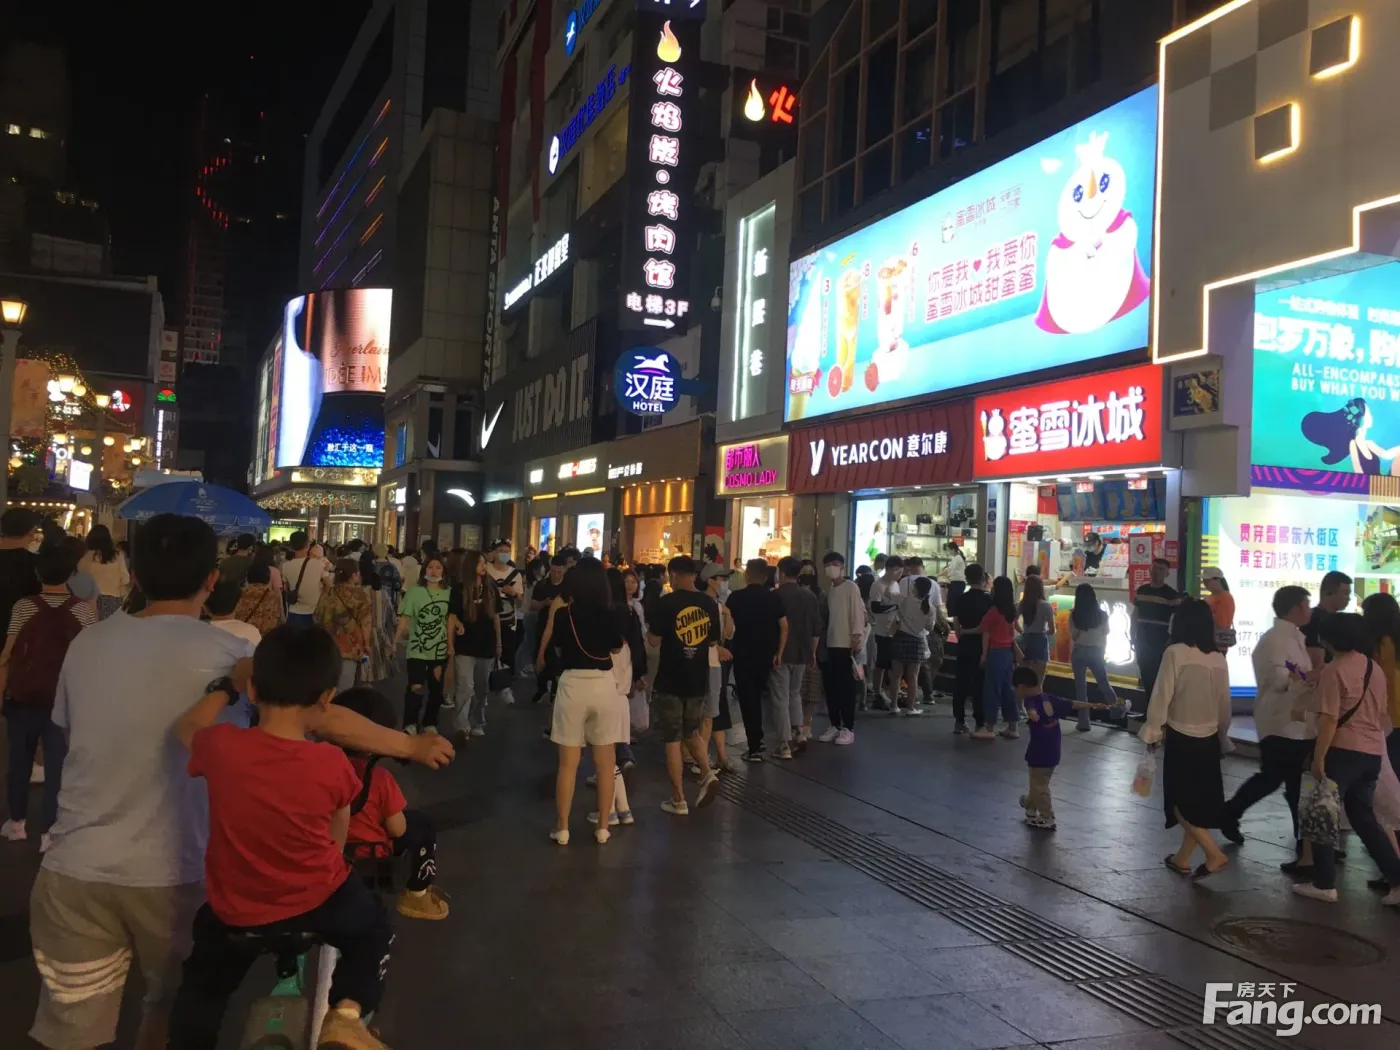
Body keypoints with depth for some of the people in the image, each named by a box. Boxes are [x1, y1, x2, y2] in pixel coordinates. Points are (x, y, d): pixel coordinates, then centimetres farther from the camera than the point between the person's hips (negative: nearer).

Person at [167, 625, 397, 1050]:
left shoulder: (220, 746, -20)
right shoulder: (332, 764, -20)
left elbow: (185, 727, 6)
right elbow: (337, 839, -1)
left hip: (235, 911, 2)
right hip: (317, 900, -1)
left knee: (203, 986, 30)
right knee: (375, 932, 27)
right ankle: (346, 1012, 8)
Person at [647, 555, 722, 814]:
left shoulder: (667, 603, -13)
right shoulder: (709, 603, 1)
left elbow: (654, 641, -11)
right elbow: (713, 641, 11)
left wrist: (651, 627, 8)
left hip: (670, 680, -4)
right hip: (698, 680, 5)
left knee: (672, 739, 5)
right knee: (691, 732, 23)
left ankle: (678, 800, 8)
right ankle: (707, 774, 1)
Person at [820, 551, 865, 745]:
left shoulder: (851, 587, -5)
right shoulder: (829, 591, 16)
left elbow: (858, 611, -11)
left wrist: (856, 636, -19)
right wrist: (822, 641, 12)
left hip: (846, 644, -7)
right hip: (830, 644, 7)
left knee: (846, 687, -4)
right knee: (831, 686, 7)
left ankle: (848, 728, 1)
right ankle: (835, 725, 15)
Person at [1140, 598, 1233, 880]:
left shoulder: (1176, 653, -16)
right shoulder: (1219, 658, 1)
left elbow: (1162, 696, -15)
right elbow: (1225, 704, 8)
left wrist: (1152, 731, -4)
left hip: (1181, 737, -6)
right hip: (1209, 739, 6)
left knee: (1180, 801, 6)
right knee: (1199, 802, 15)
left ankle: (1214, 853, -4)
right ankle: (1182, 858, 24)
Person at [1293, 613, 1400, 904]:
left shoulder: (1334, 670, -12)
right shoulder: (1375, 669, 10)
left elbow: (1329, 720, -17)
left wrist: (1318, 758, -13)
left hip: (1343, 750, -7)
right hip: (1373, 752, 7)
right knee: (1364, 817, 16)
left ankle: (1324, 884, 8)